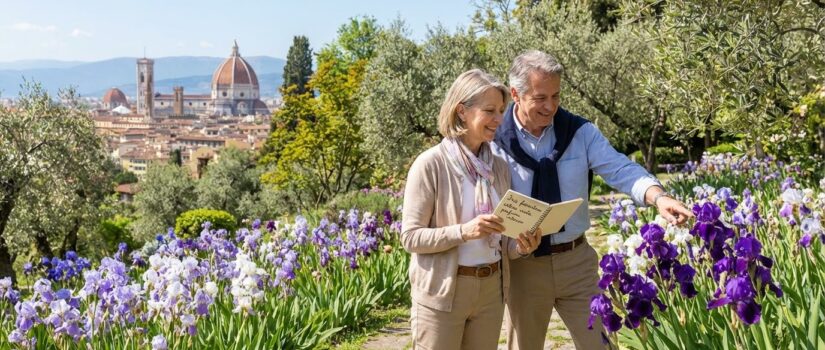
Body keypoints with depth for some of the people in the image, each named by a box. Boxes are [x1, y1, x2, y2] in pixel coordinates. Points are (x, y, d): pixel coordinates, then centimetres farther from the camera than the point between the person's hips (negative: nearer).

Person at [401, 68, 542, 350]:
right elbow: (410, 237, -13)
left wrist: (521, 247, -10)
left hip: (491, 290, 5)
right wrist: (463, 231, -25)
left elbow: (502, 236, 12)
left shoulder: (499, 167, 6)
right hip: (442, 293, -5)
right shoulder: (430, 164, -11)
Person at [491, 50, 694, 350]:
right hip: (523, 265, -2)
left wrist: (658, 197, -29)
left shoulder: (580, 132, -2)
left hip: (577, 260, 2)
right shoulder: (494, 141, -9)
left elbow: (621, 170, -10)